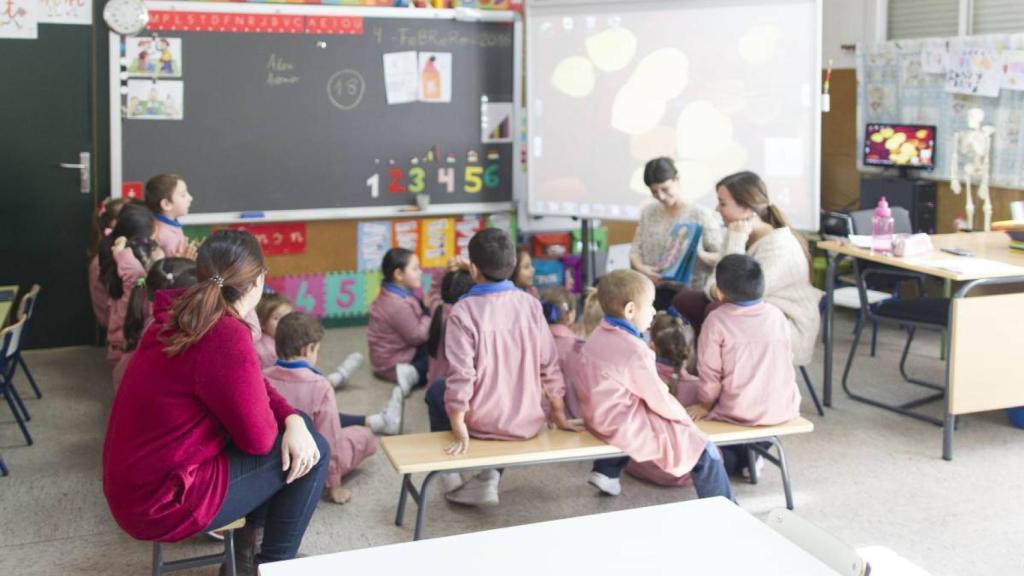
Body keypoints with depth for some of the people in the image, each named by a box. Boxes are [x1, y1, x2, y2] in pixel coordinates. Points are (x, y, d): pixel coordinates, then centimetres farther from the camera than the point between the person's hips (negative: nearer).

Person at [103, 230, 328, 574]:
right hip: (163, 502, -9)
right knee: (315, 451, -2)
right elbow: (259, 437, -19)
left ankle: (248, 545, 26)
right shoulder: (226, 338, -27)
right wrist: (291, 422, 3)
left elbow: (254, 387, 10)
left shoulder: (183, 318, 2)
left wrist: (293, 420, -7)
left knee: (299, 429, 17)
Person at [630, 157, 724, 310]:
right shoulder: (648, 212, 12)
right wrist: (641, 268, -9)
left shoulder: (702, 215, -3)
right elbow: (635, 251, 13)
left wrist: (701, 254, -25)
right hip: (652, 292, 5)